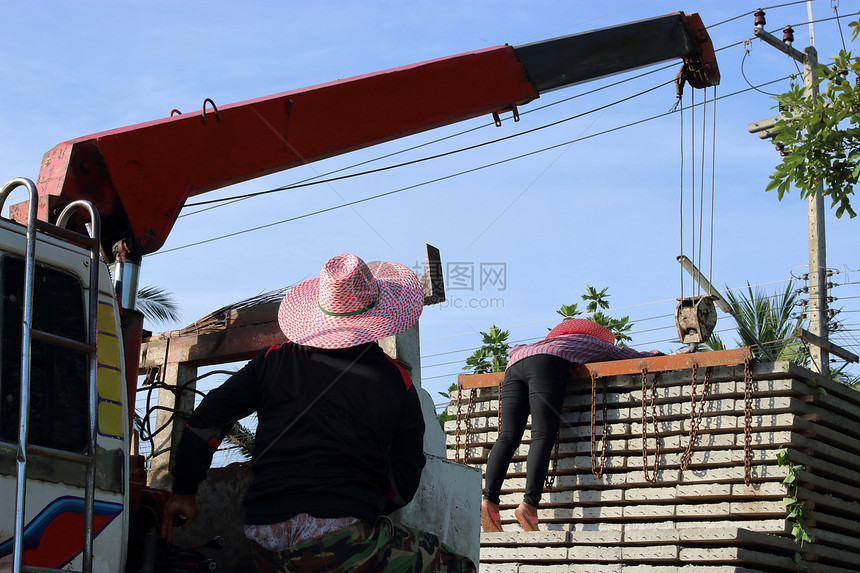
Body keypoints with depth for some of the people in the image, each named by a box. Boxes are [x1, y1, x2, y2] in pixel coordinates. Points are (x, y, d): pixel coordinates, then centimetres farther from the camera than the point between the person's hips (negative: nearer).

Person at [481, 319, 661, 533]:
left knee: (508, 436, -9)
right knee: (543, 436, -14)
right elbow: (630, 355, 40)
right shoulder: (596, 345, 31)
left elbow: (514, 350, 39)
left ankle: (489, 500, -26)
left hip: (514, 366, 6)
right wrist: (654, 354, 57)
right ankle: (529, 504, -31)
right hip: (546, 364, -6)